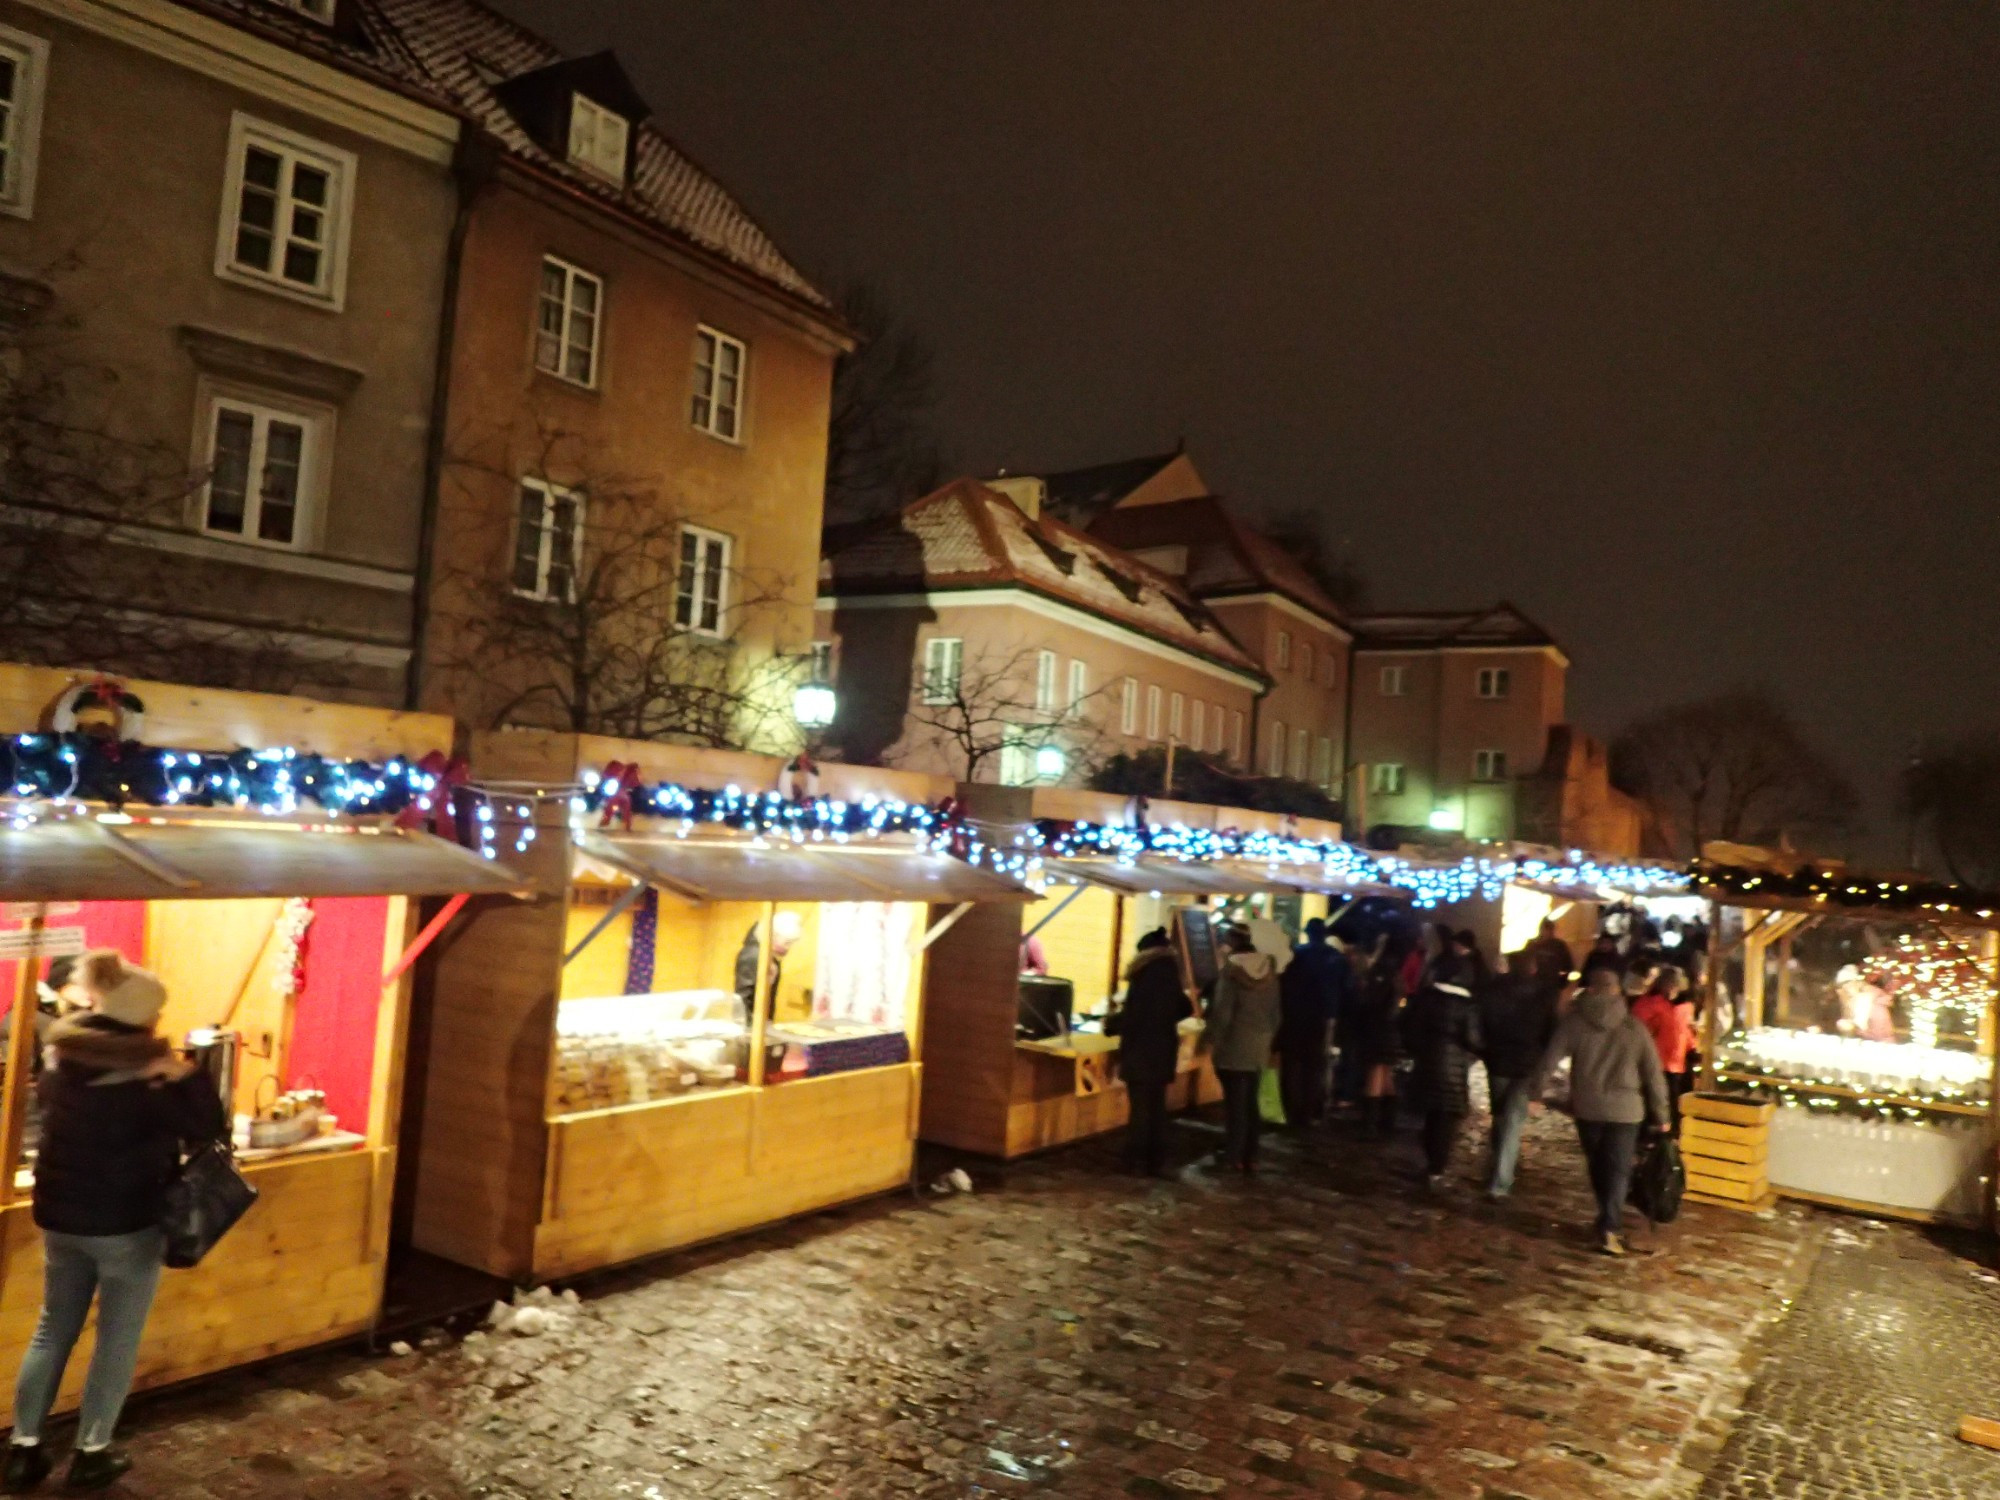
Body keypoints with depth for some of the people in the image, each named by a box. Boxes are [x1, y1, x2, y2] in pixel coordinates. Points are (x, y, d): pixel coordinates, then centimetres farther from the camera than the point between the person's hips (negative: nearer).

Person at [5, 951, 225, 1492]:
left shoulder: (60, 1057, -2)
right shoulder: (145, 1072, -21)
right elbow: (207, 1129, -20)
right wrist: (187, 1073, -22)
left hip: (59, 1216, 6)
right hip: (127, 1223, -6)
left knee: (53, 1330, 19)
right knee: (117, 1340, 8)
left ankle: (22, 1449, 24)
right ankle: (91, 1453, 16)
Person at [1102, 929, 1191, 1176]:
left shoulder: (1146, 975, -15)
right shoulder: (1169, 975, 7)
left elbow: (1131, 1016, -18)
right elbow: (1184, 1009, 19)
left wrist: (1110, 1022, 0)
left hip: (1141, 1053, -7)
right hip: (1162, 1052, 7)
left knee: (1140, 1108, -2)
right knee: (1157, 1107, 13)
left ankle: (1136, 1161, 2)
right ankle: (1156, 1161, 15)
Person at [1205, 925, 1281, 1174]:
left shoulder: (1232, 968, -13)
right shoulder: (1268, 967, 5)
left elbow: (1222, 1009, -15)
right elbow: (1275, 1009, 10)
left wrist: (1214, 1039, -7)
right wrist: (1270, 1037, 18)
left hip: (1235, 1043, -5)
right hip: (1260, 1043, 5)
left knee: (1236, 1100, 1)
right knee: (1250, 1100, 13)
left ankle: (1234, 1155, 4)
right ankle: (1249, 1155, 15)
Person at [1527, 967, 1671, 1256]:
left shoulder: (1574, 1022, -3)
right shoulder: (1634, 1028, -2)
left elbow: (1549, 1060, -6)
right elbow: (1653, 1074, 1)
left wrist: (1534, 1092, 2)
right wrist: (1659, 1114, 10)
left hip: (1587, 1107, 1)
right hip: (1625, 1109, -1)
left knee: (1597, 1167, 16)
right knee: (1617, 1169, 2)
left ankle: (1610, 1222, 27)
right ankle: (1609, 1228, -9)